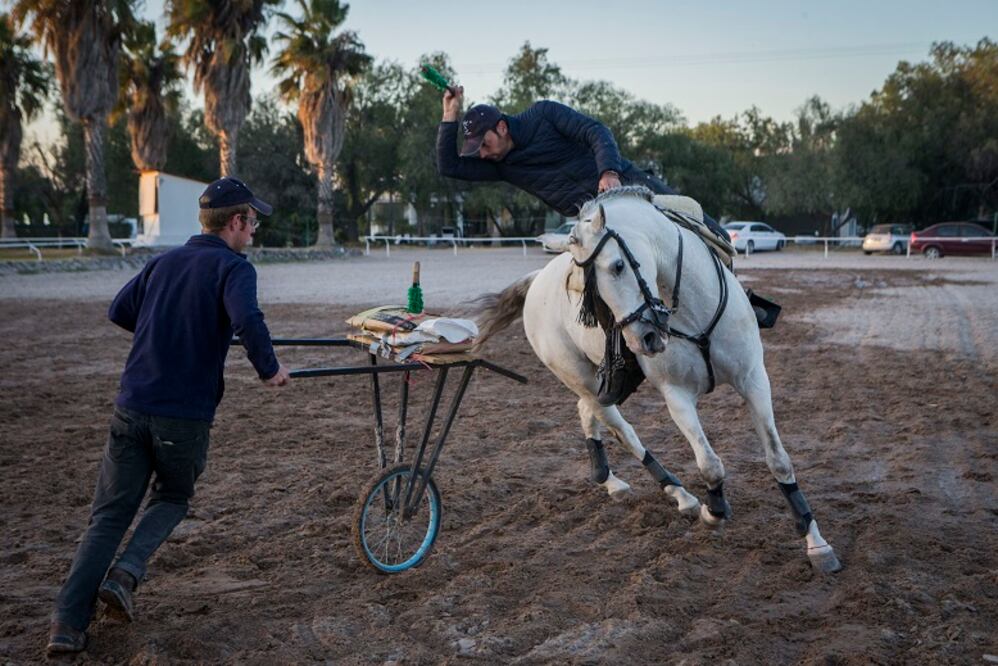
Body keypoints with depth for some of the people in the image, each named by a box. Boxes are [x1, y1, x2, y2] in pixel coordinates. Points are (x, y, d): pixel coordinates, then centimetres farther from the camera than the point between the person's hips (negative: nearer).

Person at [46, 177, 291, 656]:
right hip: (185, 417, -4)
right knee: (173, 497, 22)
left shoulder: (164, 262, 13)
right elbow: (247, 321, -25)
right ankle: (126, 574, 3)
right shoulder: (233, 267, -7)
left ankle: (68, 622, 3)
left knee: (109, 514, 9)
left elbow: (118, 312, 20)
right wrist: (269, 369, -11)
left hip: (131, 407, 5)